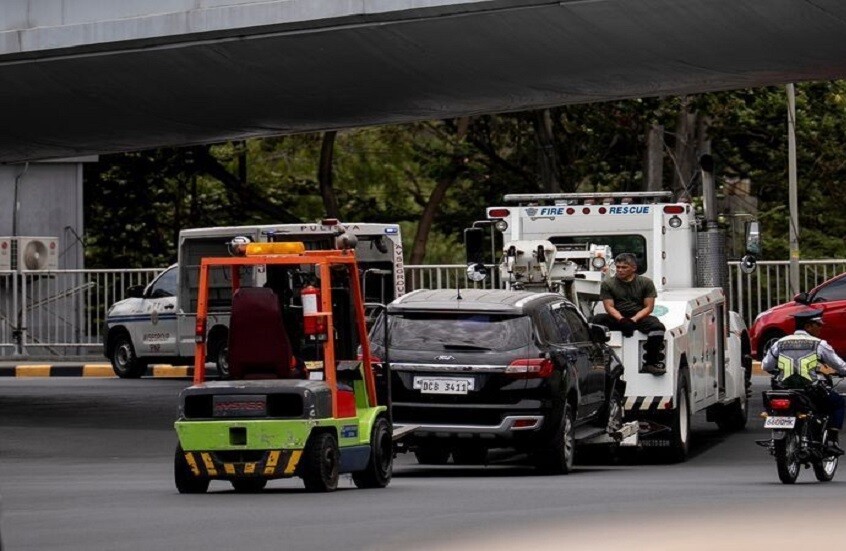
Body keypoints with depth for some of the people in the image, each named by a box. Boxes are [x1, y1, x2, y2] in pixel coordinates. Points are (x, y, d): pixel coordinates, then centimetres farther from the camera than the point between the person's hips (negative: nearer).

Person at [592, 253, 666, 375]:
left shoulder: (646, 282, 6)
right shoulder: (607, 283, 6)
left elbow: (648, 307, 0)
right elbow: (609, 307, -2)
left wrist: (633, 320, -17)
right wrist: (622, 320, -21)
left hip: (639, 317, 0)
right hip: (617, 318, 0)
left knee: (657, 326, -32)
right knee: (598, 319, -31)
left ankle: (650, 363, -27)